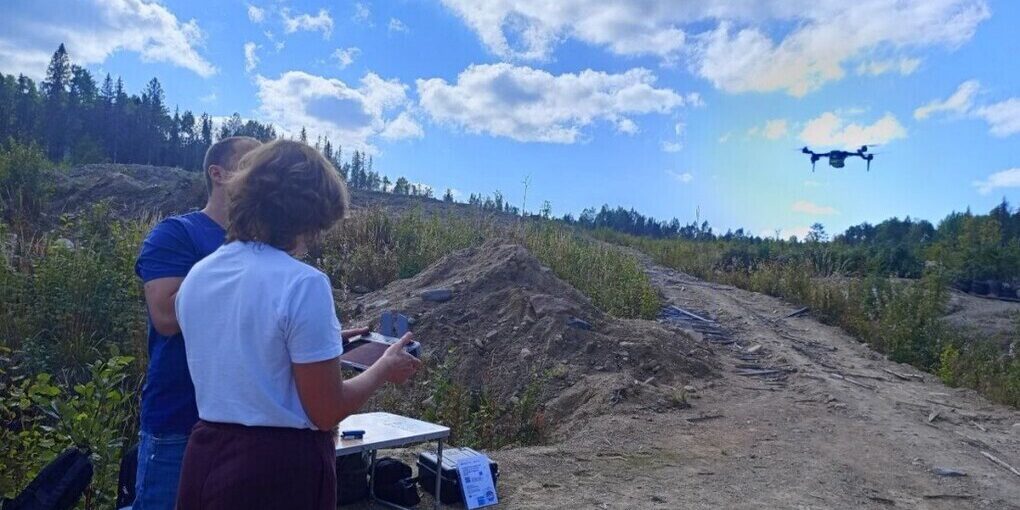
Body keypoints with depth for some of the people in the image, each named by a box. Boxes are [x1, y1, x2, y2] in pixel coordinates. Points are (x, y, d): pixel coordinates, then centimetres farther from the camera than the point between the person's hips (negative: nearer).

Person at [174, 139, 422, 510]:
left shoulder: (195, 277, 1)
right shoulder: (303, 284, -21)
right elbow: (326, 412, -17)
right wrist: (385, 368, -1)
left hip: (206, 461, 7)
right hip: (281, 465, -6)